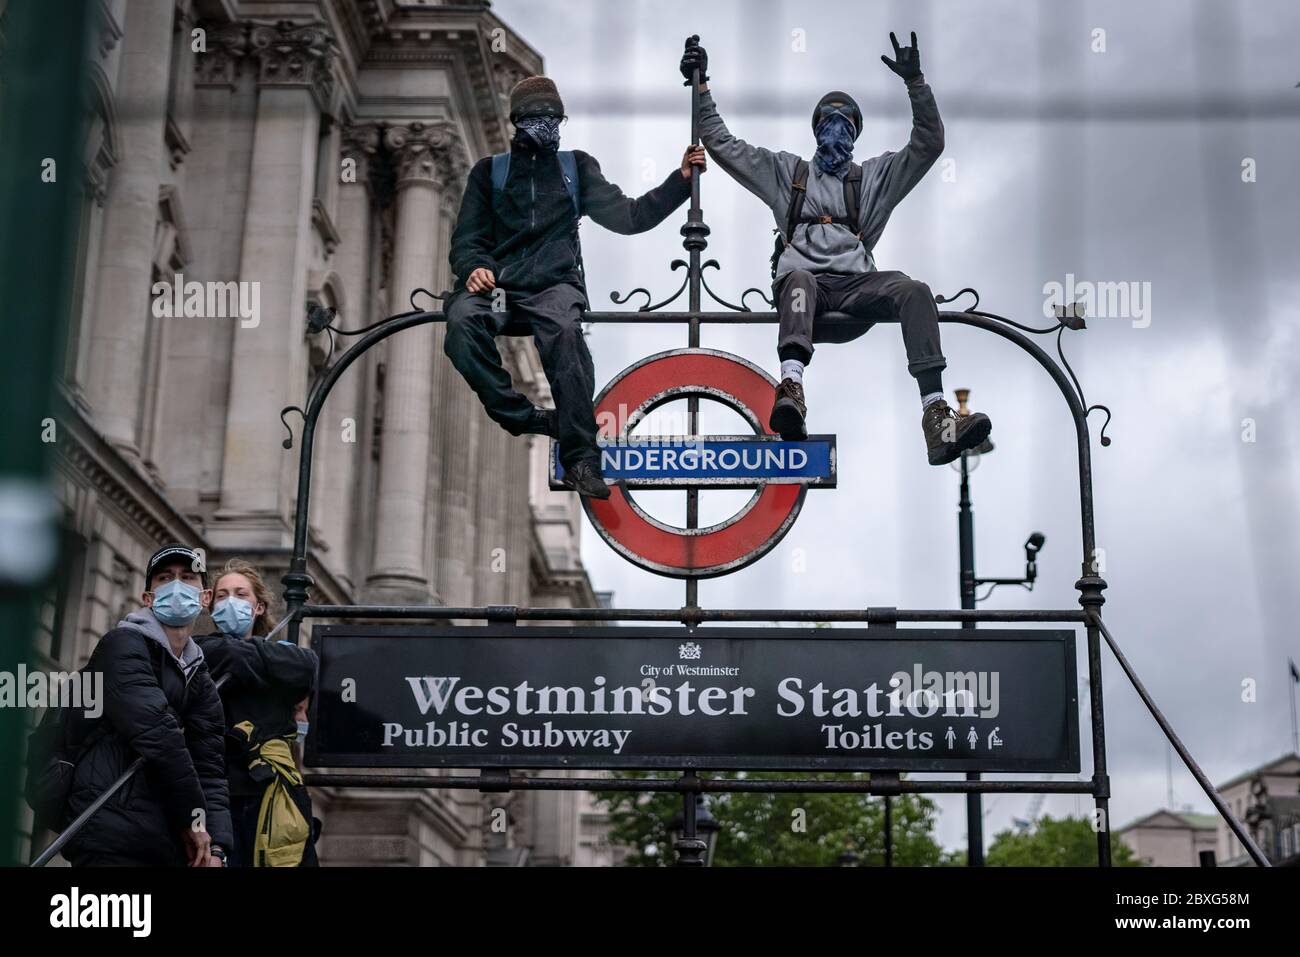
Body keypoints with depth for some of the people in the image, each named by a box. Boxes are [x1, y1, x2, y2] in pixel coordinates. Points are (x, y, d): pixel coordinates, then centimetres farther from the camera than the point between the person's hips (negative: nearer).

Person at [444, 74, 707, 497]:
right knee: (461, 320, -35)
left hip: (554, 284, -1)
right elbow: (467, 239, 14)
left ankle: (580, 458, -38)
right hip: (497, 285, 1)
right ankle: (528, 419, -29)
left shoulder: (576, 167, 22)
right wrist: (473, 268, -10)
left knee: (563, 329, -38)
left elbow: (628, 216, 15)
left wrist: (680, 179, 5)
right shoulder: (490, 171, 21)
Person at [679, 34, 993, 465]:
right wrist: (701, 86, 18)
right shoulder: (785, 171, 28)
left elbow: (928, 145, 17)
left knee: (915, 291, -30)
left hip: (855, 285, 1)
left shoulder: (874, 176, 28)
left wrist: (916, 83, 4)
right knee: (799, 279, -40)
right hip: (800, 280, -1)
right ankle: (791, 393, -67)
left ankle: (936, 418, -43)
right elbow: (722, 144, 26)